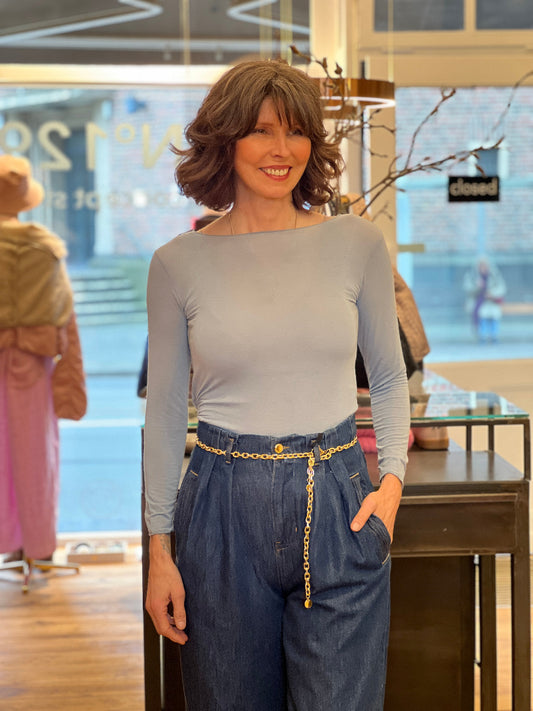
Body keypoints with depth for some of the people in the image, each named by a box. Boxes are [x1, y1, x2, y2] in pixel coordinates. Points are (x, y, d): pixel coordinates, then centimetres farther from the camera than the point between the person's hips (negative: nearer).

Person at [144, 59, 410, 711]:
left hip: (337, 508, 0)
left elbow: (389, 379, 11)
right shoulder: (178, 263, 0)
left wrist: (392, 477, -4)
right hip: (224, 508, 0)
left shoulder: (358, 244, 1)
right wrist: (159, 550, 4)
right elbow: (165, 412, 5)